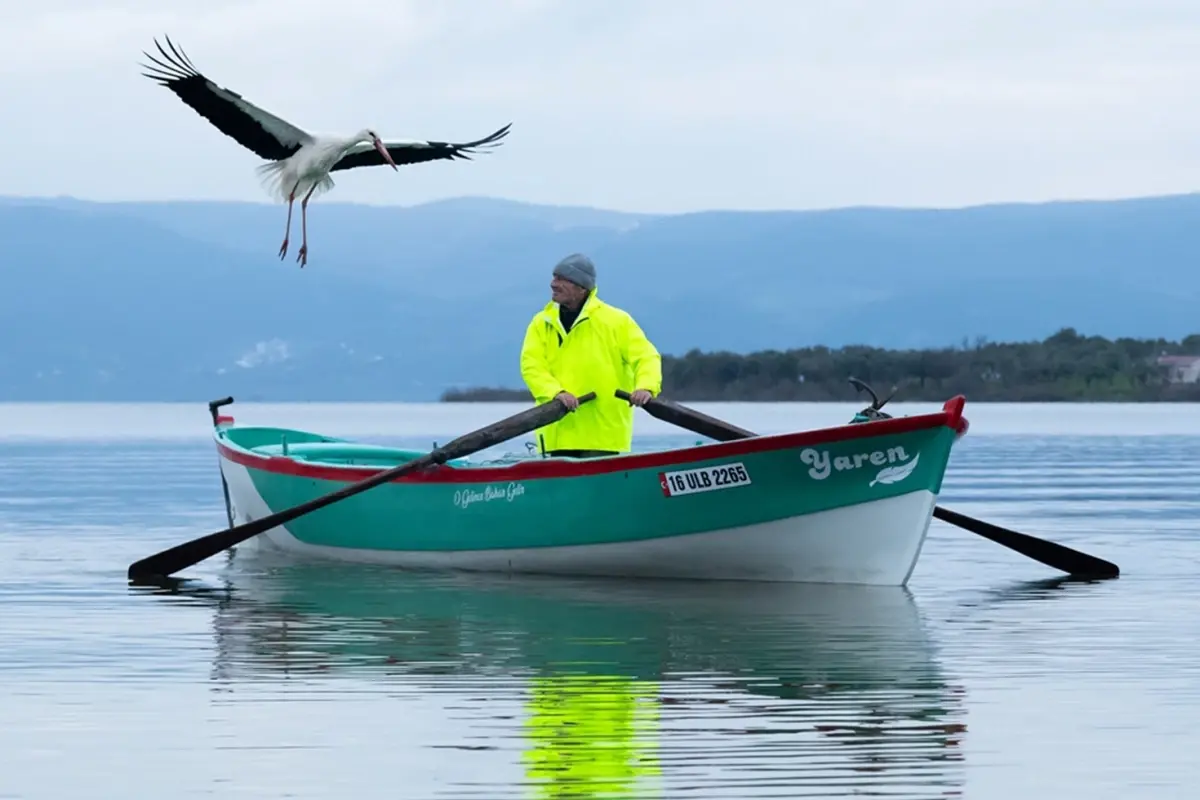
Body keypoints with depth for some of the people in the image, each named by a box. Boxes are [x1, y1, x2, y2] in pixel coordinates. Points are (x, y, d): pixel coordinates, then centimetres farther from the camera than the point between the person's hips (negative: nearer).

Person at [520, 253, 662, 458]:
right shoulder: (541, 324, 10)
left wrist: (646, 387, -25)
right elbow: (531, 365, -2)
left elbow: (646, 356, -4)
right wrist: (555, 392, -21)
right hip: (557, 432, 4)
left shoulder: (616, 320, 1)